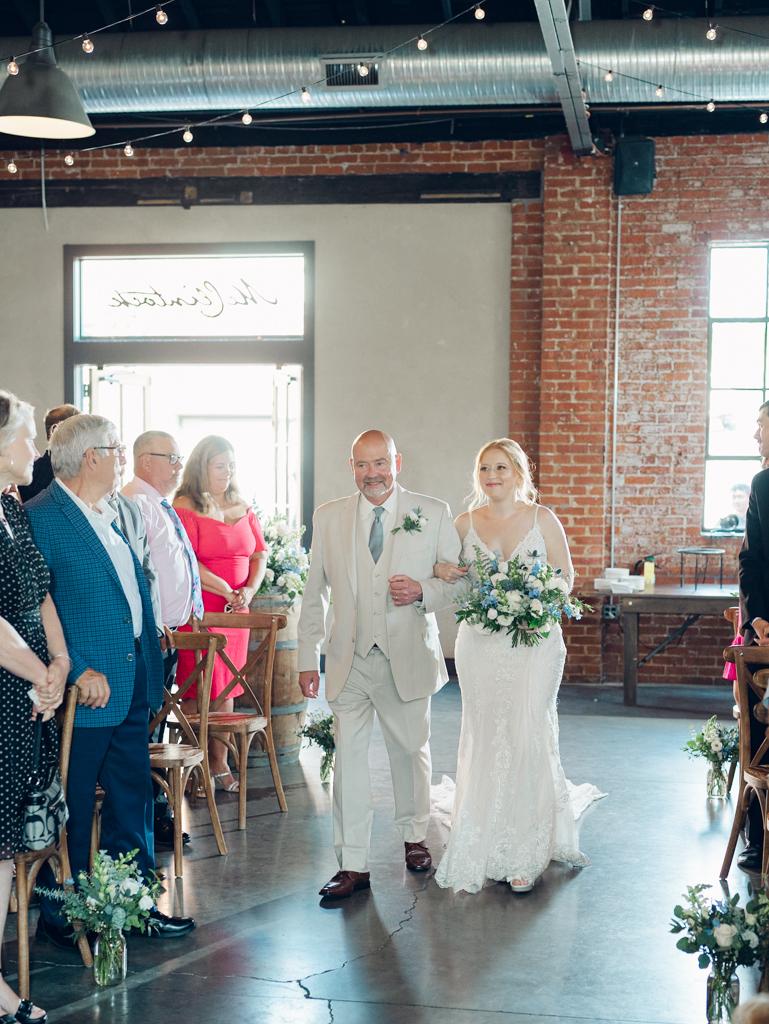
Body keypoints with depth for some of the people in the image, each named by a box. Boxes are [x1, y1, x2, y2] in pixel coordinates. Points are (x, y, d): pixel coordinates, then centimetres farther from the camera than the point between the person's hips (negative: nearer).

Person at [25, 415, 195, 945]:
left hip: (132, 685, 8)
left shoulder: (112, 515, 14)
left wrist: (151, 657, 15)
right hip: (86, 692, -8)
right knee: (71, 809, 3)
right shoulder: (40, 517, -14)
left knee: (132, 801, 16)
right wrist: (78, 670, -21)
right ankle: (59, 919, 16)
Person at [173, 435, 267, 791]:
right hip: (198, 609, -6)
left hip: (236, 611, 6)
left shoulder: (242, 508, 14)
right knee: (197, 687, -5)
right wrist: (226, 591, -16)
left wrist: (249, 591, -6)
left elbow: (260, 554, 13)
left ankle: (219, 763, 16)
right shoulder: (185, 507, -6)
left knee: (226, 685, 9)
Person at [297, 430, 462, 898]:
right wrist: (308, 658, 6)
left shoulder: (433, 513, 0)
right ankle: (354, 864, 2)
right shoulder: (329, 518, 5)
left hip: (408, 658, 0)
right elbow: (315, 593, 9)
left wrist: (422, 591, -17)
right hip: (350, 661, 1)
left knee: (411, 750, 13)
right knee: (349, 756, -4)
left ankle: (414, 835, 37)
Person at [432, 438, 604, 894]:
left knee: (527, 737, -8)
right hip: (481, 645, 3)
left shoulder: (542, 519, 2)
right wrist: (442, 572, -4)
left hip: (534, 641, -3)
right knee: (485, 740, 4)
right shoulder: (466, 523, 8)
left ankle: (527, 854, 0)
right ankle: (486, 848, 16)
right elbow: (456, 580, 19)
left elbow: (566, 576, 5)